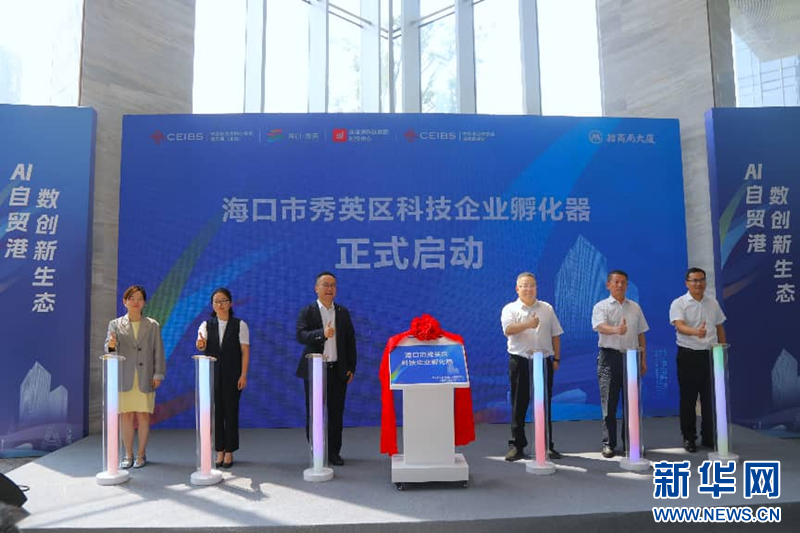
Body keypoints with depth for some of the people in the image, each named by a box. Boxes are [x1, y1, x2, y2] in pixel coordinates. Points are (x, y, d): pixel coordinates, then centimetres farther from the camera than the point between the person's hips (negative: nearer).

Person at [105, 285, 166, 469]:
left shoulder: (153, 325, 7)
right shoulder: (115, 324, 6)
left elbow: (158, 351, 4)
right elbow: (109, 347, -5)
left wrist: (158, 375, -2)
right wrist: (111, 346, -29)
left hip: (145, 379, 0)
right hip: (124, 378, 0)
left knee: (143, 416, 2)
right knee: (126, 416, 4)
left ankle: (141, 454, 14)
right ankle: (128, 455, 16)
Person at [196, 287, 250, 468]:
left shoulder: (240, 325, -2)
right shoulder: (206, 325, 4)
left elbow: (245, 351, -5)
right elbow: (201, 343, -13)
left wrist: (243, 375, -11)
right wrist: (200, 344, -38)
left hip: (232, 375, -2)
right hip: (212, 374, 2)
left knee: (231, 412, 2)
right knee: (216, 412, 6)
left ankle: (229, 452, 14)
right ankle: (219, 451, 18)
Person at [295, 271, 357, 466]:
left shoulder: (343, 312, 9)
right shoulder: (307, 312, 0)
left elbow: (350, 341, 10)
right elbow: (301, 336, -16)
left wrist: (351, 368, 5)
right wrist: (322, 333, -32)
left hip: (338, 370, 2)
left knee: (336, 413, 5)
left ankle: (334, 452, 16)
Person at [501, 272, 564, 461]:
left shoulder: (547, 309, 12)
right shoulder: (510, 309, 2)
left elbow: (555, 335, 14)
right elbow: (508, 330, -17)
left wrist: (556, 358, 7)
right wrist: (528, 324, -32)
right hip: (520, 361, -2)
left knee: (545, 404, 6)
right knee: (519, 405, 2)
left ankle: (547, 446, 15)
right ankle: (517, 445, 10)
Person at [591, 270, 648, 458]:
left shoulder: (635, 307, 13)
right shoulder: (601, 307, 0)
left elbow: (640, 334, 17)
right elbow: (600, 326, -20)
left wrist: (643, 359, 11)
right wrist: (617, 330, -41)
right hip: (610, 356, -4)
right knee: (609, 403, -1)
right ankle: (608, 444, 7)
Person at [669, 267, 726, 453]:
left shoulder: (713, 303, 10)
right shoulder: (679, 304, -7)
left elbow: (720, 327, 17)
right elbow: (679, 325, -23)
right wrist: (696, 332, -43)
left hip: (710, 354, 4)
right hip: (688, 355, -4)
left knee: (710, 398, 9)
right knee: (688, 399, 3)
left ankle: (709, 437, 21)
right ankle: (689, 438, 13)